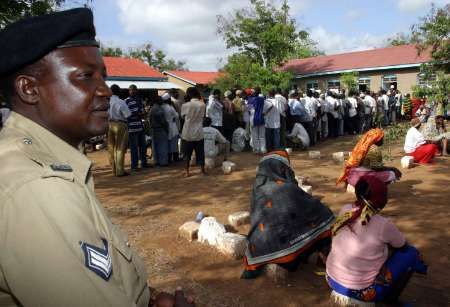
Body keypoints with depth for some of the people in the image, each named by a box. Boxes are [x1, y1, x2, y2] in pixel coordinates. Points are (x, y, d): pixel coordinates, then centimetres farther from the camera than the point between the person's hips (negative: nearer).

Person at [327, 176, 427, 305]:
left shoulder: (345, 211, -9)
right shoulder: (383, 225, -22)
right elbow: (403, 246, 1)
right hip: (360, 292, -5)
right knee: (411, 253, 8)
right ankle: (390, 300, 19)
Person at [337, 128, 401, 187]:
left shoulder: (363, 145, 11)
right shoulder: (374, 149, -14)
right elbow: (375, 167, -19)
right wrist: (391, 168, -6)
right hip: (365, 177, -9)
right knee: (392, 174, -6)